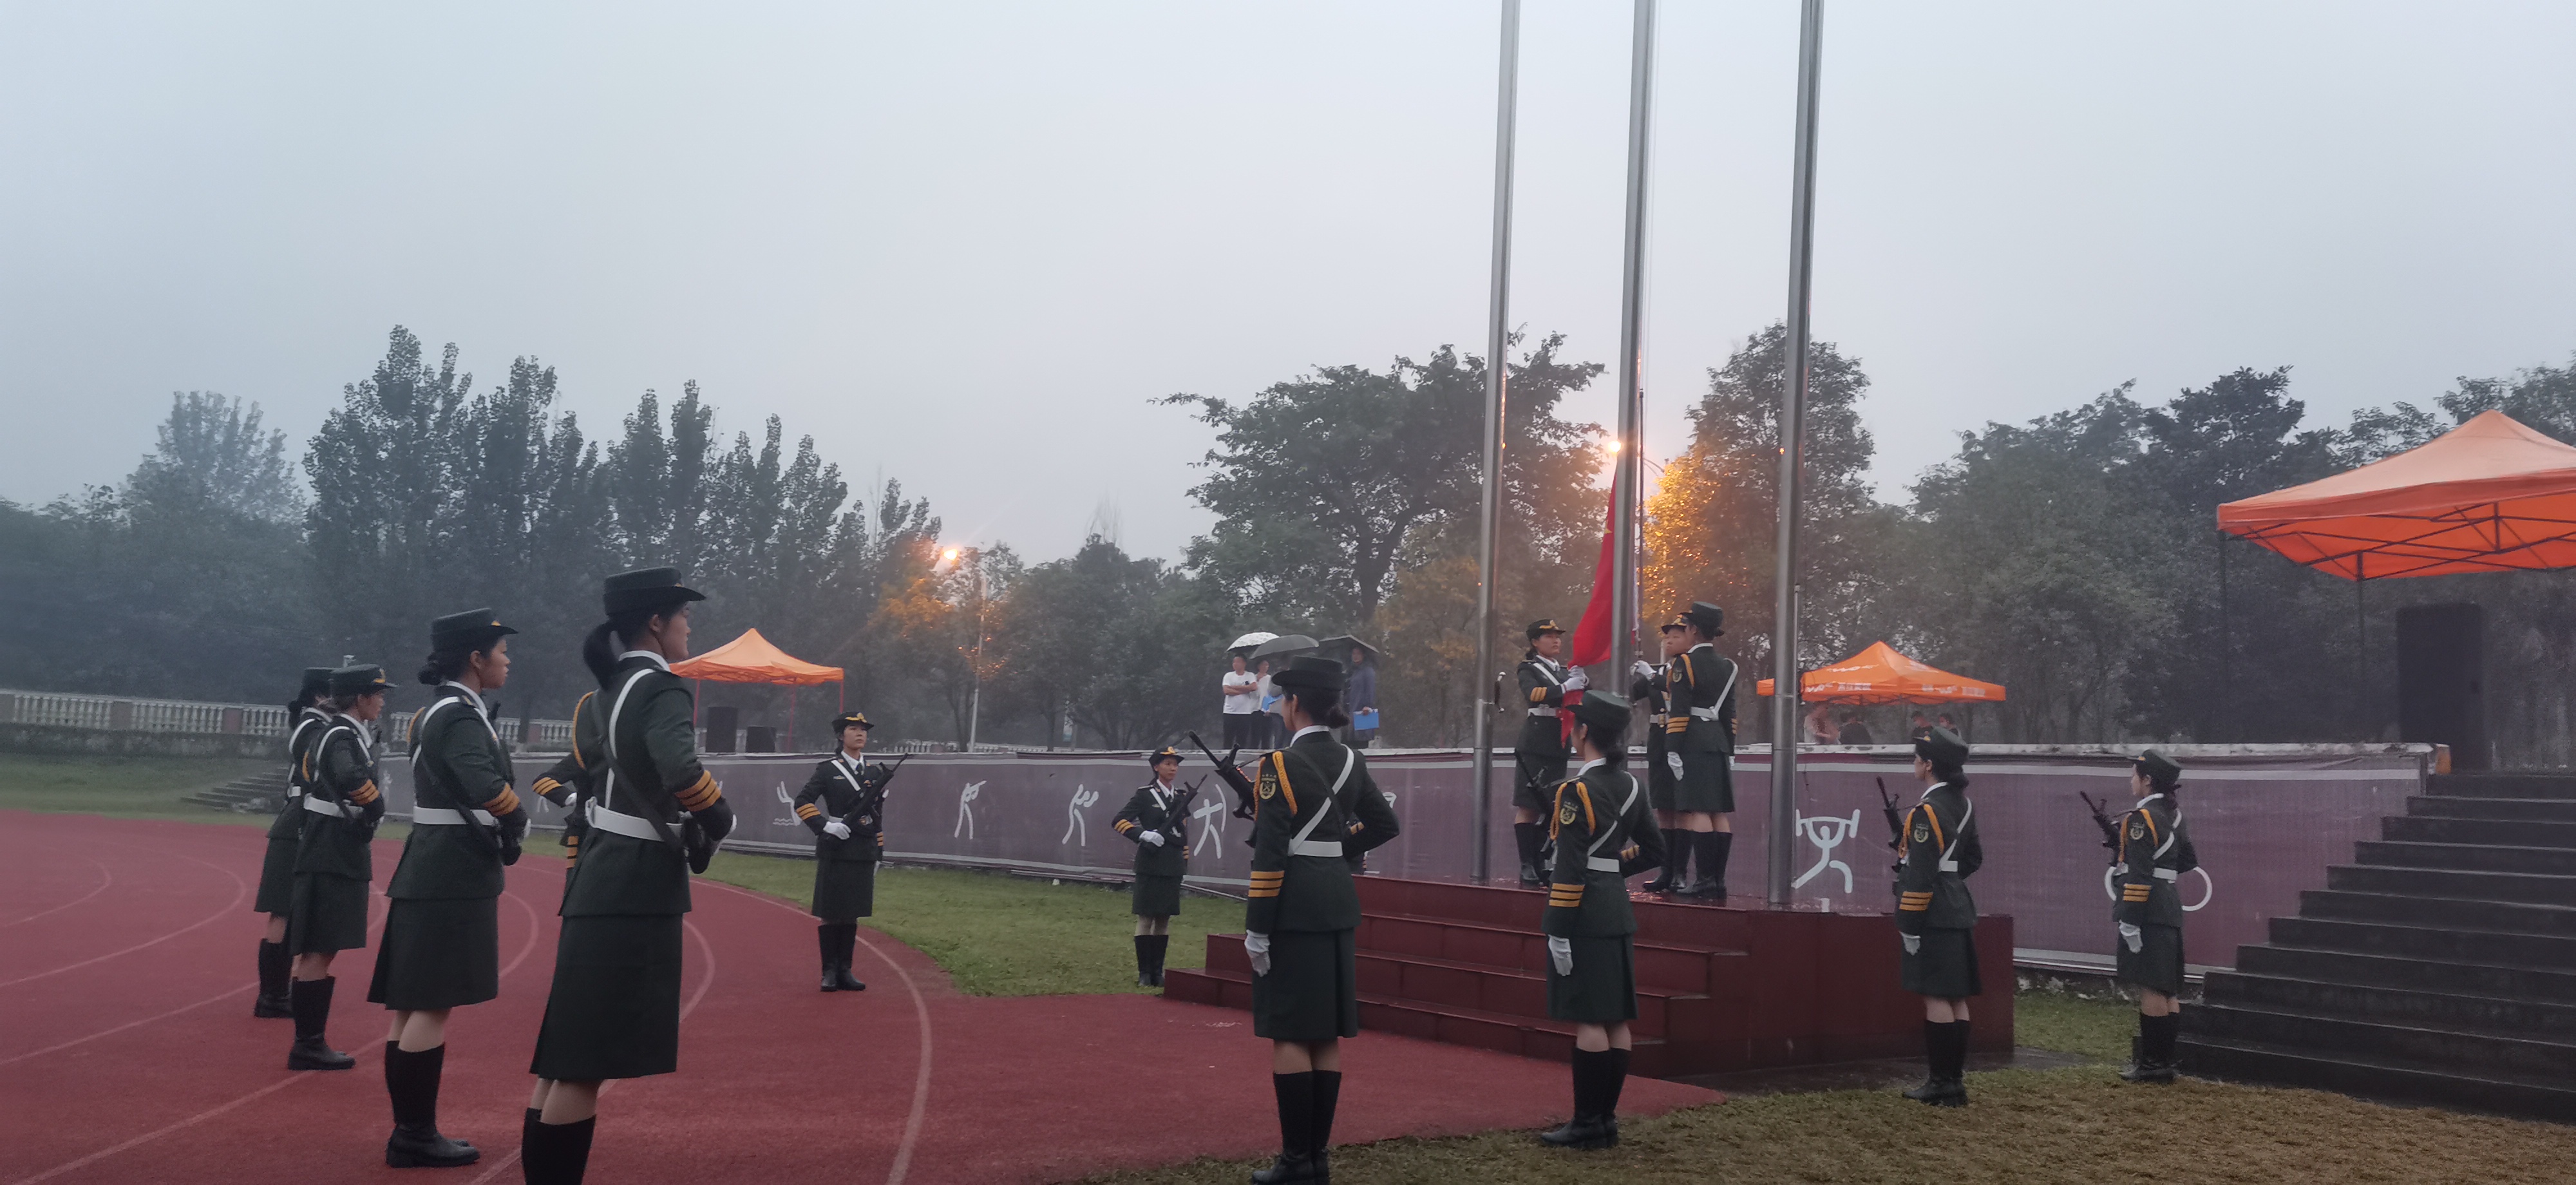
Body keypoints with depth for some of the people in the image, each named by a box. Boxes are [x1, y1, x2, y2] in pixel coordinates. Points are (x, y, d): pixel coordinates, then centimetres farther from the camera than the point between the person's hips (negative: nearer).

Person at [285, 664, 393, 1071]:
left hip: (330, 854, 10)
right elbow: (352, 778, -35)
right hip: (334, 858, -10)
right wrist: (376, 805, -18)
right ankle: (308, 1045, -1)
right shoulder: (343, 736, -15)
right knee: (320, 951, -5)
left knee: (318, 951, 13)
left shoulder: (334, 734, 16)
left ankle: (309, 1042, 18)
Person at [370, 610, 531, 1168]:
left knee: (412, 1005, 10)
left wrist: (499, 836, 5)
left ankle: (410, 1131, 16)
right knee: (434, 1004, -6)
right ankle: (416, 1135, -2)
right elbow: (487, 788, -29)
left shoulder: (437, 712, 16)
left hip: (432, 873, 10)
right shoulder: (460, 717, -15)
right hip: (454, 879, -10)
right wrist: (515, 825, -11)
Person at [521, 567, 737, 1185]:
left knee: (569, 1054, 12)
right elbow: (682, 771, -33)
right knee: (591, 1059, -5)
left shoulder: (617, 686, 13)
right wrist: (720, 820, -14)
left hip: (605, 876, 9)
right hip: (635, 888, -9)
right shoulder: (661, 690, -15)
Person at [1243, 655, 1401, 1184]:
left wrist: (1256, 928, -13)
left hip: (1293, 907, -7)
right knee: (1326, 1033, 10)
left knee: (1289, 1033, -2)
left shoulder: (1281, 763, -13)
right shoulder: (1351, 760, 8)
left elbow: (1270, 855, -17)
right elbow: (1384, 825, 18)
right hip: (1339, 902, 7)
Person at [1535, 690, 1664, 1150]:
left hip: (1584, 916, -8)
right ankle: (1606, 1117, 16)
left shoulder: (1578, 791, -16)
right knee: (1615, 1019, 10)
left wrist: (1559, 931, -17)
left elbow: (1571, 868, -19)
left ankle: (1588, 1123, -1)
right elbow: (1654, 850, 14)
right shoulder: (1631, 786, 8)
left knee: (1588, 1020, -5)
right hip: (1618, 912, 8)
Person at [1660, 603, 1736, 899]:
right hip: (1718, 744, 8)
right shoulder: (1726, 667, 14)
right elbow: (1729, 714, 16)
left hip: (1692, 743, -8)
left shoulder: (1685, 663, -8)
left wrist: (1673, 751, -12)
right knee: (1719, 812, 5)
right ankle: (1719, 880, 5)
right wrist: (1729, 751, 20)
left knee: (1696, 810, -9)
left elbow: (1680, 713, -13)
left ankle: (1705, 880, -13)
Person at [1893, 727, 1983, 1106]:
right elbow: (1973, 858, 22)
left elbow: (1921, 875, -21)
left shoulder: (1926, 810, -17)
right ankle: (1953, 1079, 16)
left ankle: (1942, 1082, -3)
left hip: (1934, 918, -9)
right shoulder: (1964, 805, 11)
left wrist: (1909, 925, -18)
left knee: (1936, 997, -5)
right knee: (1956, 997, 11)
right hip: (1960, 913, 9)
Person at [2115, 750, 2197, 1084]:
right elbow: (2189, 862, 23)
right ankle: (2165, 1060, 17)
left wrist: (2129, 919, -20)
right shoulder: (2173, 814, 13)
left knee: (2150, 987, -6)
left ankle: (2153, 1063, -4)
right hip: (2171, 905, 10)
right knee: (2166, 988, 12)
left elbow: (2139, 875, -20)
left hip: (2148, 910, -9)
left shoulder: (2141, 818, -15)